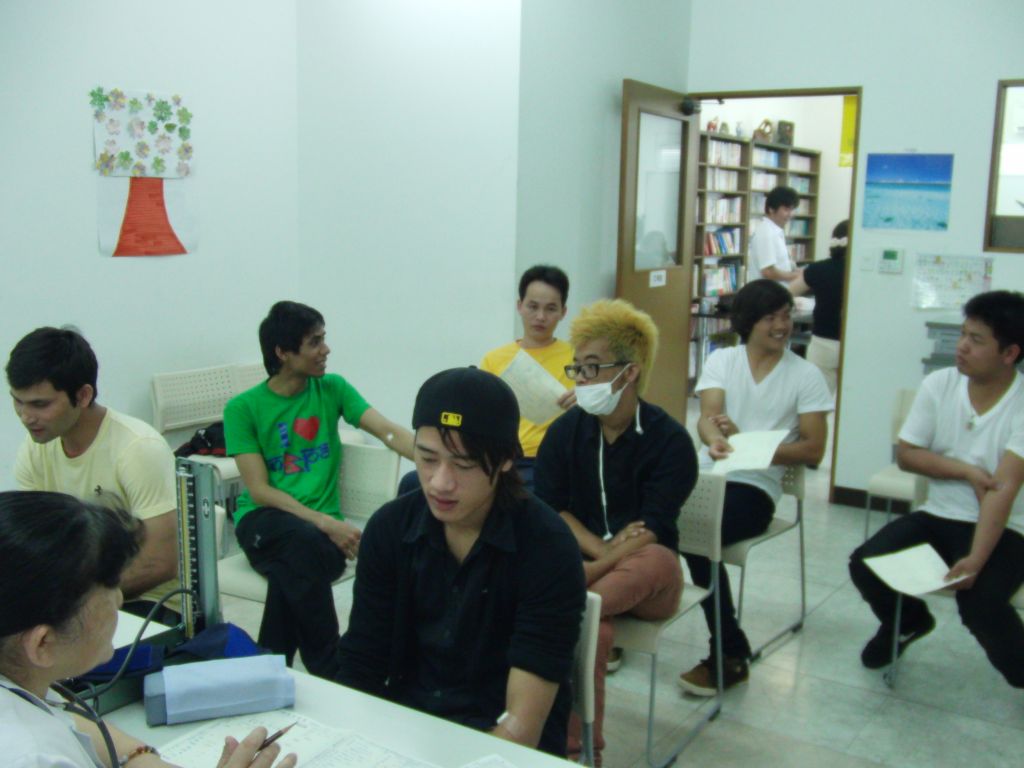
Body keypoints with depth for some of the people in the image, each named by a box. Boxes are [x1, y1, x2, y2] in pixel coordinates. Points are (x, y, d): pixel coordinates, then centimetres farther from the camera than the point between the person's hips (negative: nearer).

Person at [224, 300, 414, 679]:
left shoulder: (332, 388, 8)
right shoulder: (242, 408, 0)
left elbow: (388, 431, -6)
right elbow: (259, 491, -8)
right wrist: (326, 524, -20)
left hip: (321, 526, 1)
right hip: (262, 521, -1)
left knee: (292, 568, -34)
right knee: (301, 541, -36)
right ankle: (328, 672, -23)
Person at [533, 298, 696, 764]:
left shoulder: (670, 440, -9)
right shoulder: (565, 431, 2)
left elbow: (652, 531, -16)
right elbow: (550, 510, -5)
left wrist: (601, 564, -28)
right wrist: (604, 550, -20)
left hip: (646, 578, -1)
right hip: (582, 562, 2)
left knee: (658, 559, -38)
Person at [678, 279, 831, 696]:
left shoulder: (805, 376, 5)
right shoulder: (721, 360, 10)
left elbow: (814, 448, 0)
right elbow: (707, 417, -5)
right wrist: (716, 441, -30)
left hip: (755, 486, -2)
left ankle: (732, 657, -14)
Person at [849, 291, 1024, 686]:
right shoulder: (938, 384, -2)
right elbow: (905, 454, 2)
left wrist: (976, 559, -33)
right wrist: (965, 470, -14)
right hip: (938, 516, 5)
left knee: (979, 602, -30)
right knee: (864, 564, -14)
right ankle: (909, 621, 21)